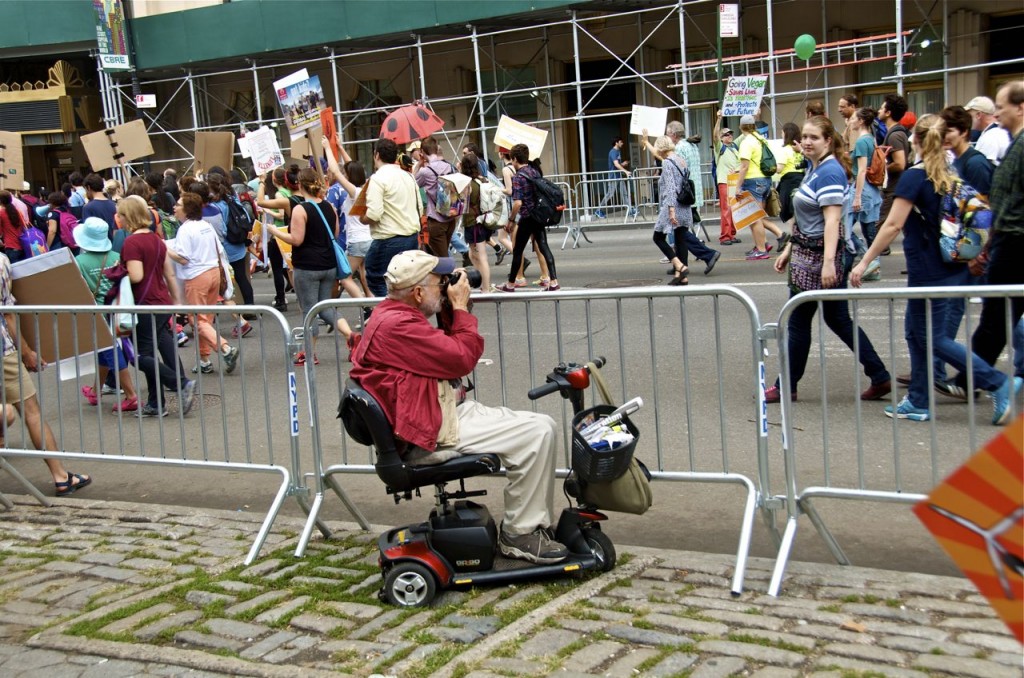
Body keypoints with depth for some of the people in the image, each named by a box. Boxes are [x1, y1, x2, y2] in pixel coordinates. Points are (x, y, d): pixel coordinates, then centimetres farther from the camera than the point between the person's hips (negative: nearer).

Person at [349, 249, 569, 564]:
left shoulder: (390, 315, 14)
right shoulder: (398, 325, -20)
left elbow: (446, 352, 19)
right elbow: (463, 359, -18)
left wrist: (453, 312, 7)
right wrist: (460, 307, -5)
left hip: (447, 413, 11)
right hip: (430, 435, -11)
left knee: (542, 426, 10)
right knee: (537, 433, -16)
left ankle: (540, 523, 14)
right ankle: (519, 535, -4)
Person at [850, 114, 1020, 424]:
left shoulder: (914, 176, -14)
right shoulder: (949, 175, 8)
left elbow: (893, 225, -19)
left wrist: (864, 262, -15)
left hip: (929, 270, -8)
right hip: (951, 267, 8)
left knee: (931, 337, 0)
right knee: (917, 332, 15)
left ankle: (999, 384, -4)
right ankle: (918, 402, 19)